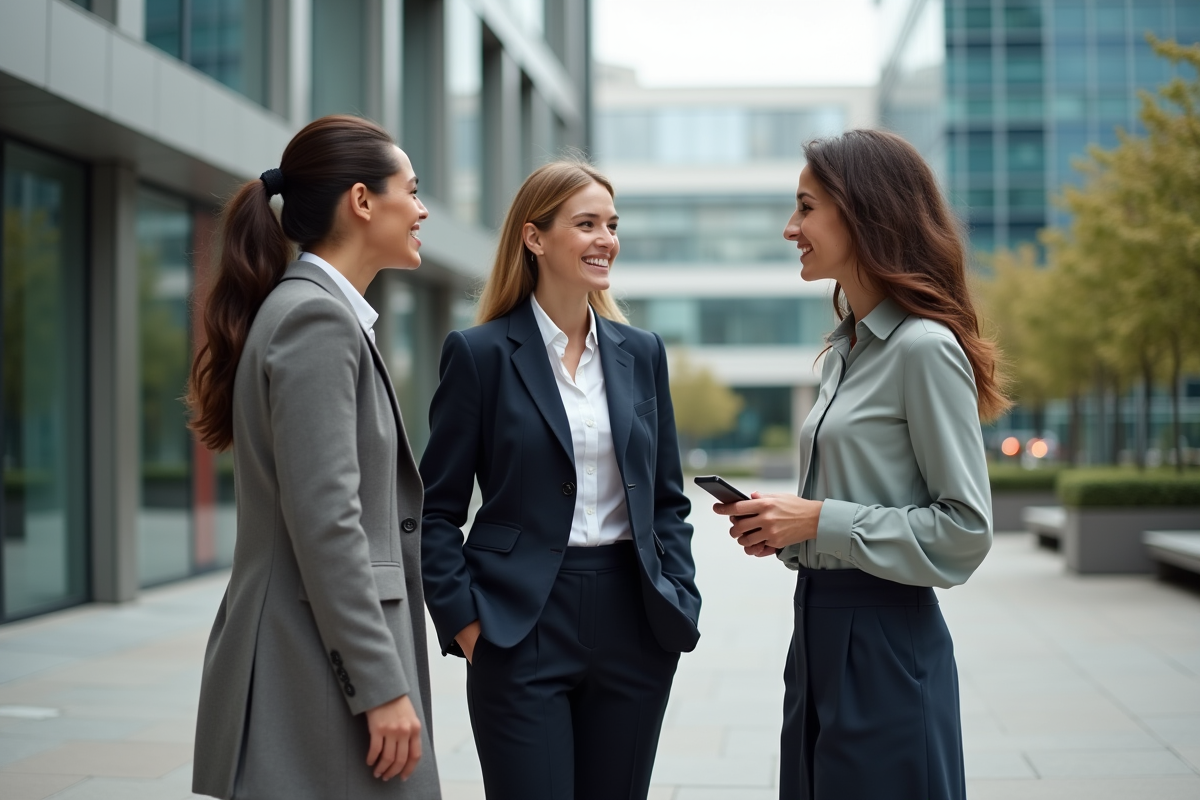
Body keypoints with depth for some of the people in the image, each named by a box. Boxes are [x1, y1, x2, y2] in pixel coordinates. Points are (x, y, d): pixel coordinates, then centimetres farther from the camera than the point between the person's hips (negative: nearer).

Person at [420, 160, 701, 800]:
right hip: (522, 628, -4)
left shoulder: (641, 353, 9)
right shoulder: (479, 353, -3)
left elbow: (666, 499, 14)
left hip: (633, 626, 4)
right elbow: (437, 510, -2)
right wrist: (464, 619, -9)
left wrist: (680, 602, 3)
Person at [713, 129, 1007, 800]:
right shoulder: (845, 353, 13)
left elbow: (965, 529, -16)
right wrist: (782, 525, 4)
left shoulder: (925, 349, -14)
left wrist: (822, 520, -17)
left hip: (887, 643, -9)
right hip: (820, 631, 9)